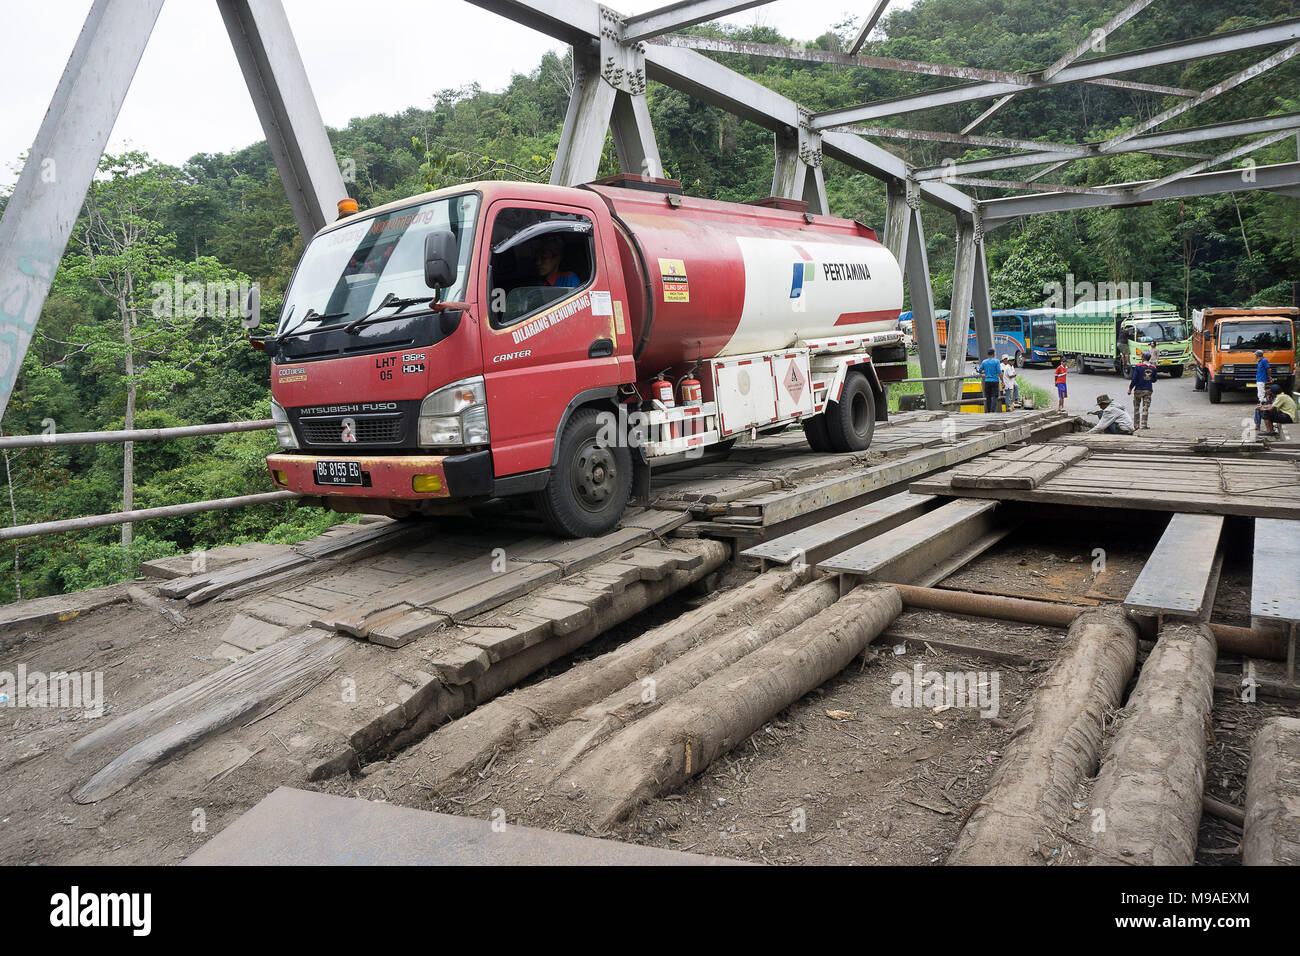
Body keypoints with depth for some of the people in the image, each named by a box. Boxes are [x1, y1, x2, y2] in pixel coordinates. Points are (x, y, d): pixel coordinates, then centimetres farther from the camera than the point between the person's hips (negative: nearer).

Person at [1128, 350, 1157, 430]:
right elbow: (1154, 380, 11)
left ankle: (1136, 424, 10)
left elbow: (1134, 379, -11)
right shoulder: (1153, 368, 3)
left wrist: (1130, 389, -4)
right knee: (1145, 408, 4)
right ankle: (1144, 425, 0)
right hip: (1148, 390, 2)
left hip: (1139, 389, -2)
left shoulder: (1138, 366, -8)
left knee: (1136, 407, 9)